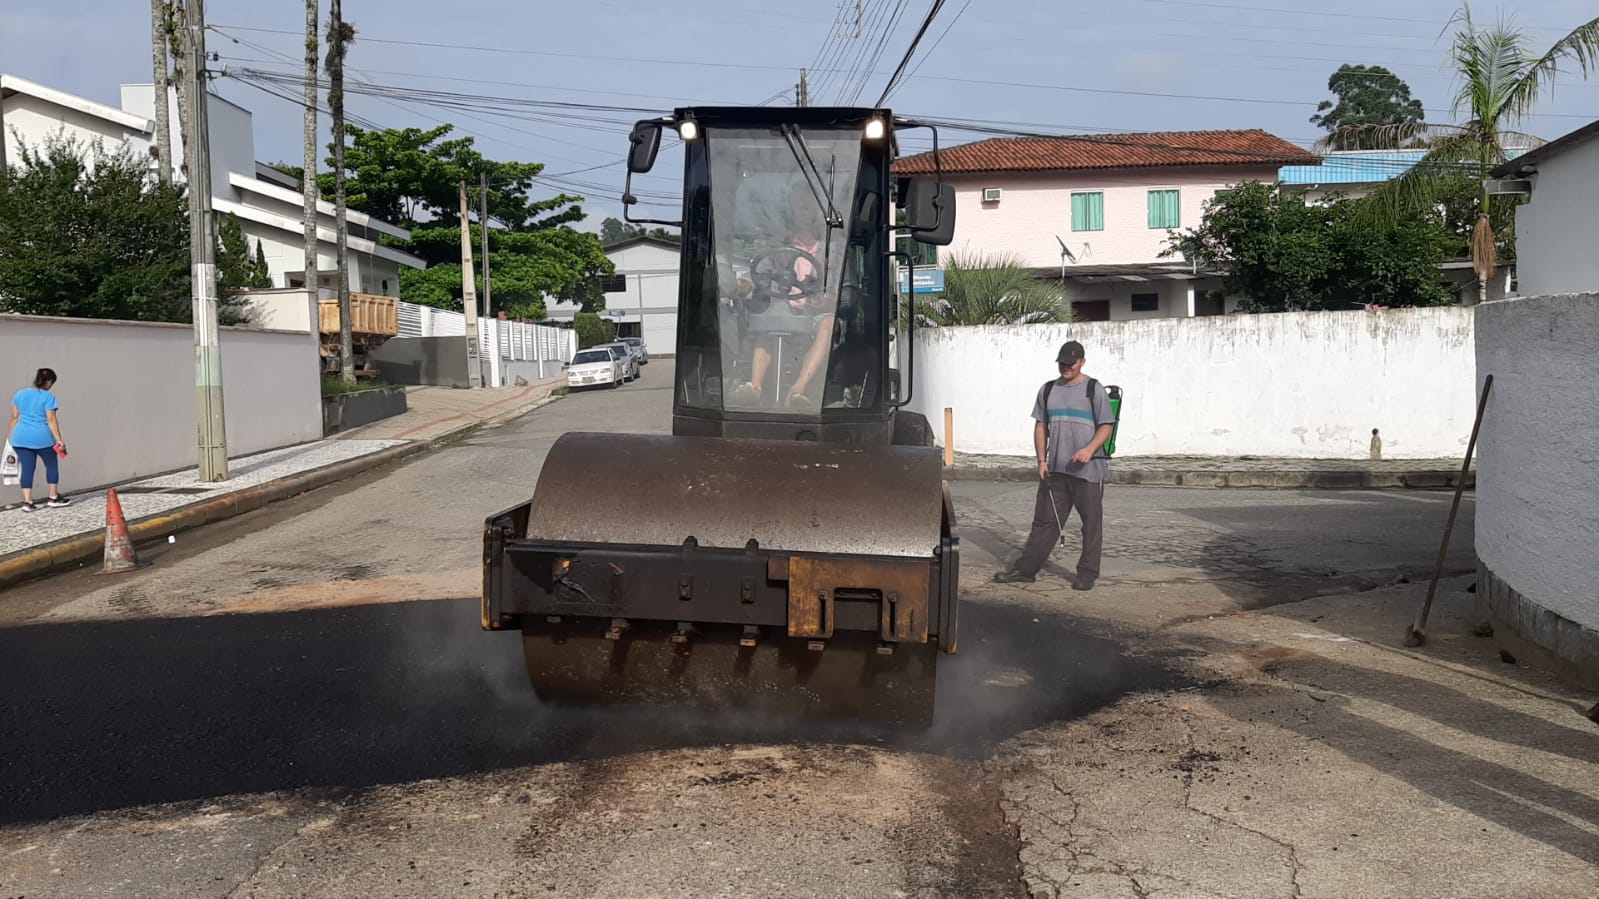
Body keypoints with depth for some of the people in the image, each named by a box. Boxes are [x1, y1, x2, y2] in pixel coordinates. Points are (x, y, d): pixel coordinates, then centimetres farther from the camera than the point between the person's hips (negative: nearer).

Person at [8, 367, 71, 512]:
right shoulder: (48, 396, -7)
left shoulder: (20, 394, 9)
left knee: (27, 469, 6)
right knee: (52, 465, 15)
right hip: (42, 437, -4)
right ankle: (53, 498, 19)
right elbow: (51, 420, -12)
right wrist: (59, 440, -12)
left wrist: (11, 437, 18)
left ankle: (27, 501, 1)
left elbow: (15, 417, 11)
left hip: (21, 437, 4)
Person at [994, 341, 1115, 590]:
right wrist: (1042, 460, 4)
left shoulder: (1094, 390, -1)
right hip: (1055, 469, 4)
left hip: (1088, 469, -4)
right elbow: (1040, 427, 14)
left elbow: (1106, 426, -3)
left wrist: (1089, 449, -20)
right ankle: (1025, 569, 11)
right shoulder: (1048, 390, 12)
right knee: (1045, 520, 7)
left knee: (1092, 523, 2)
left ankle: (1087, 574, 10)